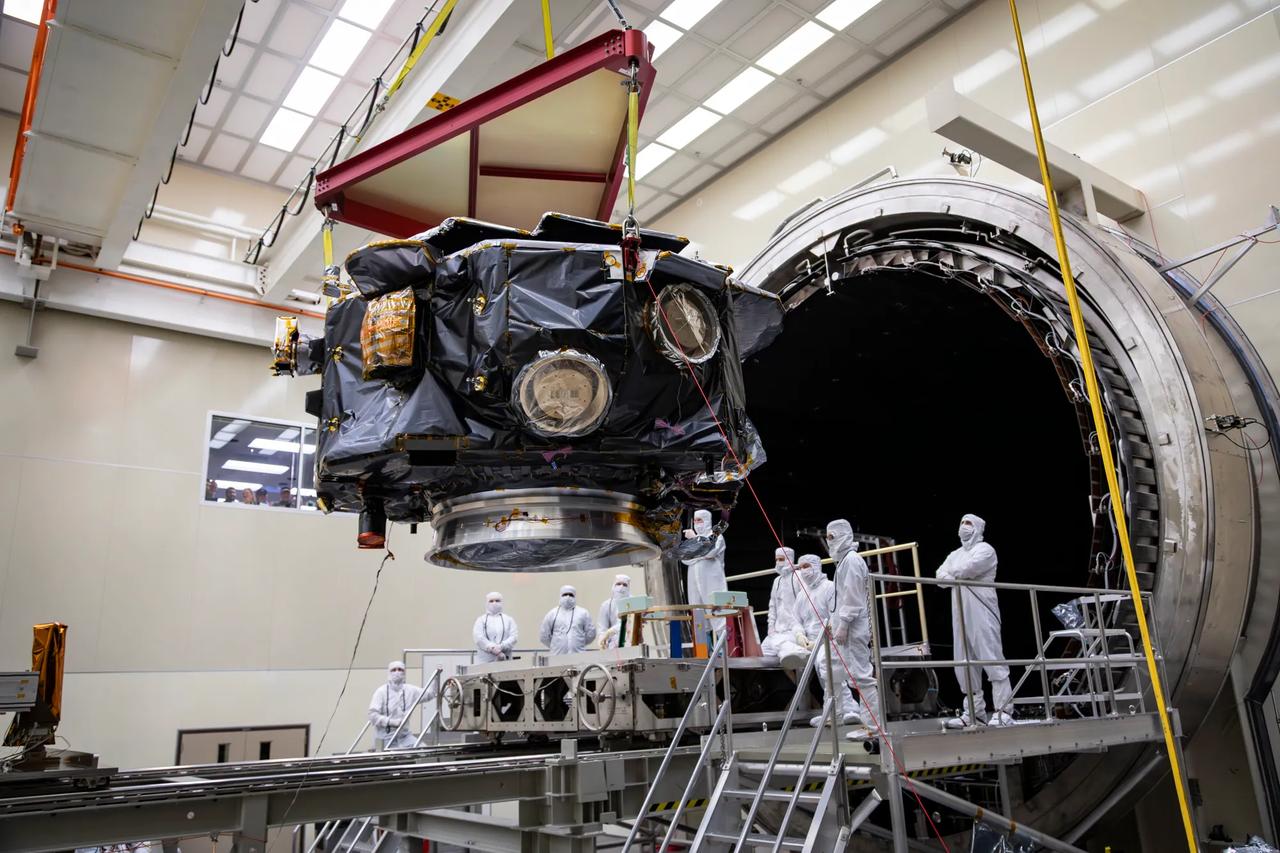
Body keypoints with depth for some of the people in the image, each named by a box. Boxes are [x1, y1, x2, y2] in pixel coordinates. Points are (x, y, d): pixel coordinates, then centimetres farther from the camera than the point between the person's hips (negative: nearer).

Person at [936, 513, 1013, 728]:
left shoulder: (984, 549, 2)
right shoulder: (955, 555, 22)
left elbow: (969, 568, -15)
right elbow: (940, 575, 8)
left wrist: (953, 573, 4)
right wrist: (958, 577, -10)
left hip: (982, 612, -7)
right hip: (961, 614, 7)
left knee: (992, 659, -9)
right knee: (964, 663, 7)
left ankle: (1003, 712, -8)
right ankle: (973, 712, 15)